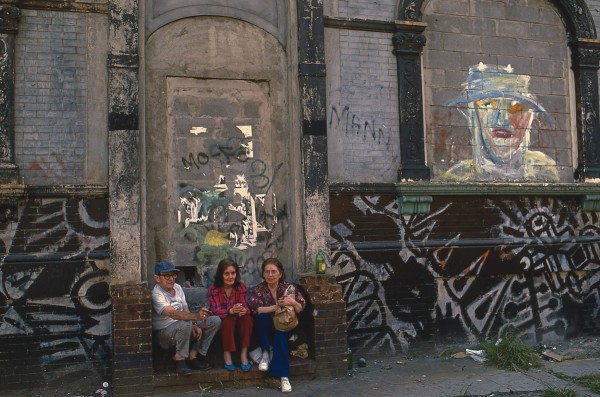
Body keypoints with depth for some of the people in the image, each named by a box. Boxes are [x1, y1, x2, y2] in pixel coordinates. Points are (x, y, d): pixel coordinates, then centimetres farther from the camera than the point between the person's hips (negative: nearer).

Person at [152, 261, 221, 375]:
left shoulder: (177, 287, 4)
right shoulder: (157, 294, -22)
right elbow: (173, 313, -38)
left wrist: (195, 325, -10)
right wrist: (196, 316, -51)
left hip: (183, 328, 8)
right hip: (164, 333, -8)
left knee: (215, 321, -4)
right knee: (185, 324, -40)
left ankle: (194, 354, -4)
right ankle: (179, 357, -17)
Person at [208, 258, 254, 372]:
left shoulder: (242, 287, -4)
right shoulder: (213, 289, -11)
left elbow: (245, 306, -11)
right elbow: (215, 310, -20)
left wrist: (244, 310, -38)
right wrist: (231, 311, -41)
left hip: (239, 320, 2)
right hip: (221, 322, -2)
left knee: (247, 318, -29)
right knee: (229, 320, -34)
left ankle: (244, 354, -24)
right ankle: (227, 354, -24)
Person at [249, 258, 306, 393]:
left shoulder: (288, 287, -4)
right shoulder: (258, 290, -4)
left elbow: (301, 309, -7)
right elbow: (255, 309, -21)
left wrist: (293, 302, -29)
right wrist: (276, 306, -33)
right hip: (266, 329, 1)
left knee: (280, 336, -33)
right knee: (263, 316, -29)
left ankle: (284, 376, -33)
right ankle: (265, 353, -18)